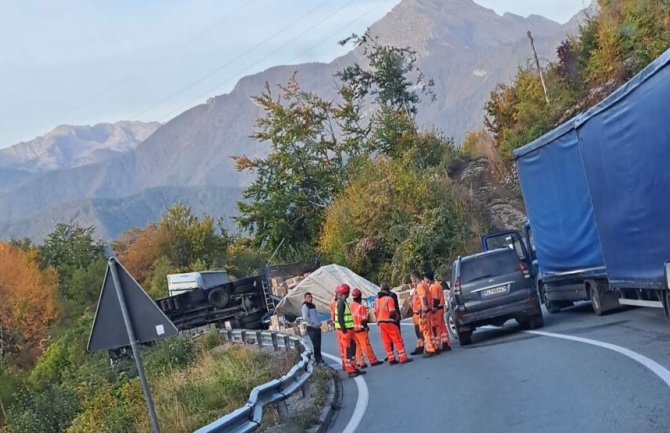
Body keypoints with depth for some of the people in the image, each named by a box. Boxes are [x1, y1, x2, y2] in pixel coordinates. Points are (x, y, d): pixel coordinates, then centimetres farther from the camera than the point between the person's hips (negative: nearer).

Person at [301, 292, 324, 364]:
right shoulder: (305, 306, -10)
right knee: (316, 344, -7)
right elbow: (305, 317, -23)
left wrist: (319, 322, 10)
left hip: (317, 327, 8)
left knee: (318, 344, 12)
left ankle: (319, 358, 23)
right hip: (311, 328, -8)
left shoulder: (313, 305, 16)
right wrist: (313, 323, -17)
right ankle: (317, 359, -1)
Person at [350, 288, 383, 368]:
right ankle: (373, 361, 11)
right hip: (361, 329, -6)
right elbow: (364, 319, -13)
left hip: (353, 329, 6)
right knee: (366, 346, 2)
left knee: (357, 346, 11)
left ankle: (361, 363, 12)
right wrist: (366, 326, 4)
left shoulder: (350, 306, 2)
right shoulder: (361, 307, -15)